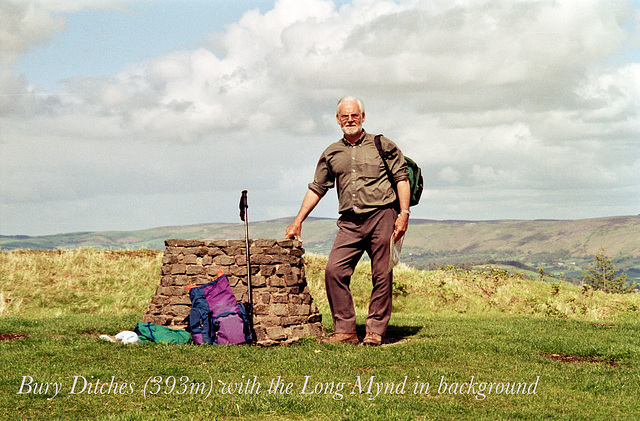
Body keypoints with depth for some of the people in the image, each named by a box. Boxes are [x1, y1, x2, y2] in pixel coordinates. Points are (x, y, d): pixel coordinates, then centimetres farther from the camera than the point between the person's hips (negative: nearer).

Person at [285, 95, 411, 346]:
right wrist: (298, 221, 17)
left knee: (382, 276, -3)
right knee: (334, 271, -11)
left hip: (382, 215, -3)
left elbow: (402, 178, 5)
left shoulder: (382, 146, 8)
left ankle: (375, 330, 6)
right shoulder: (331, 154, 17)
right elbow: (316, 188, 21)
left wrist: (404, 213, -7)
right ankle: (344, 330, -5)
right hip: (350, 222, 3)